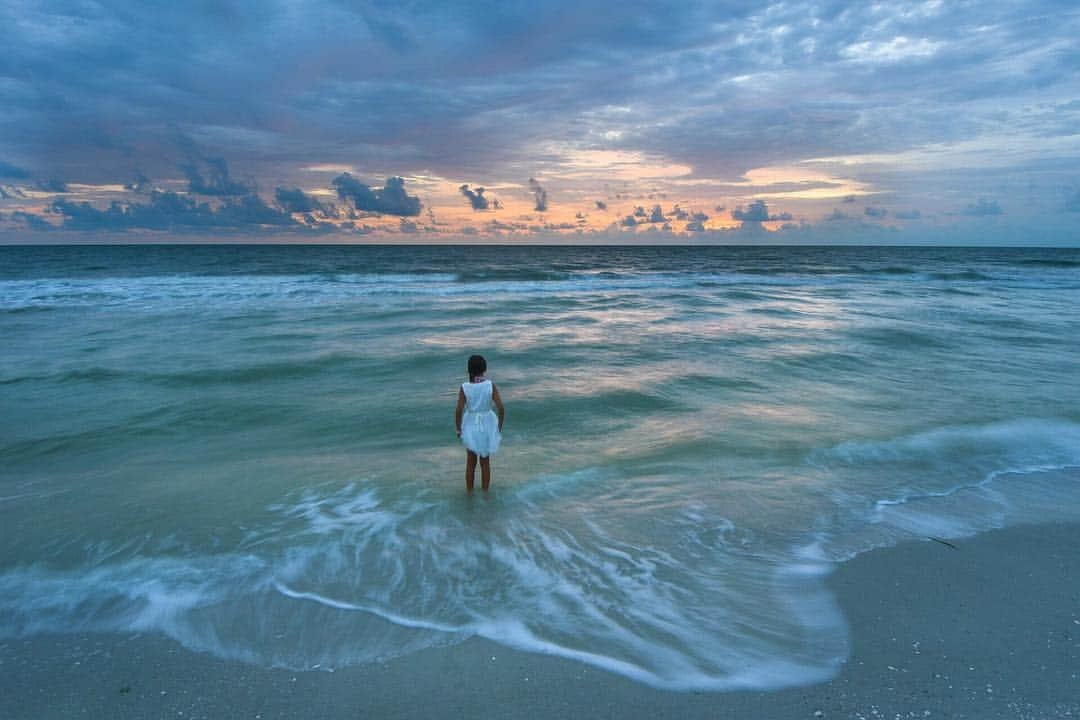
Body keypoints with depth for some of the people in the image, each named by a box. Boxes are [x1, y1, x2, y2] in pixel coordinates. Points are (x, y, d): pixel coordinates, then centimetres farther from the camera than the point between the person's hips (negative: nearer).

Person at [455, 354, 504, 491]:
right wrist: (500, 426, -1)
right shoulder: (491, 385, -15)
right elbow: (500, 407, -16)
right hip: (487, 426, 0)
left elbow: (458, 411, -17)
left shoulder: (464, 387, -16)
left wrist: (458, 429, -2)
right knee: (485, 461, 17)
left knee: (471, 462, 18)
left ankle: (469, 492, 29)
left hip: (471, 426, 0)